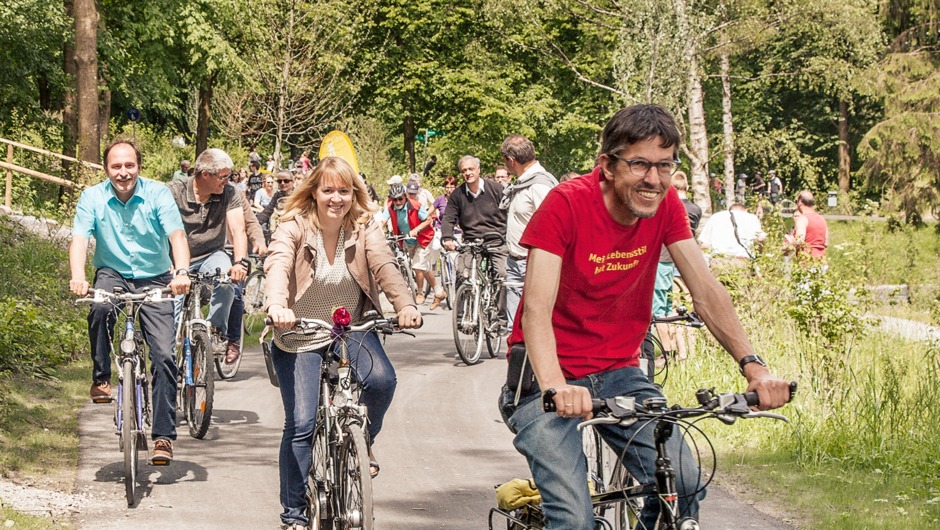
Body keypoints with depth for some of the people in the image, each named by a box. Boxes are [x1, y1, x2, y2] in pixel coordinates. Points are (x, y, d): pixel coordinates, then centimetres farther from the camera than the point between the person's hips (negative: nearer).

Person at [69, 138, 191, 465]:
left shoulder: (157, 193, -8)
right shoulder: (92, 197, -6)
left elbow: (177, 234, -19)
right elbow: (79, 239, -17)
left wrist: (181, 272, -39)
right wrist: (78, 277, -37)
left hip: (154, 279, 0)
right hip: (112, 273, 0)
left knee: (164, 355, -11)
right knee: (100, 308, -36)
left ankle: (163, 436, -5)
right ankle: (101, 377, -14)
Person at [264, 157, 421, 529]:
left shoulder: (364, 228, -6)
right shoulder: (294, 227, -12)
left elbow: (385, 266, -22)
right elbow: (278, 265, -30)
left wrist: (404, 305, -42)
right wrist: (277, 306, -52)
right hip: (300, 336, -2)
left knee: (382, 380, -27)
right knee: (301, 424, -8)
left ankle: (364, 440, 6)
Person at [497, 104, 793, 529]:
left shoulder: (665, 206, -4)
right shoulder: (567, 204, -19)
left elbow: (706, 291, -8)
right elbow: (537, 309, -29)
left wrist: (753, 366, -23)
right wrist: (556, 387, -46)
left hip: (618, 373, 5)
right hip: (549, 376, -5)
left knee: (684, 486, -16)